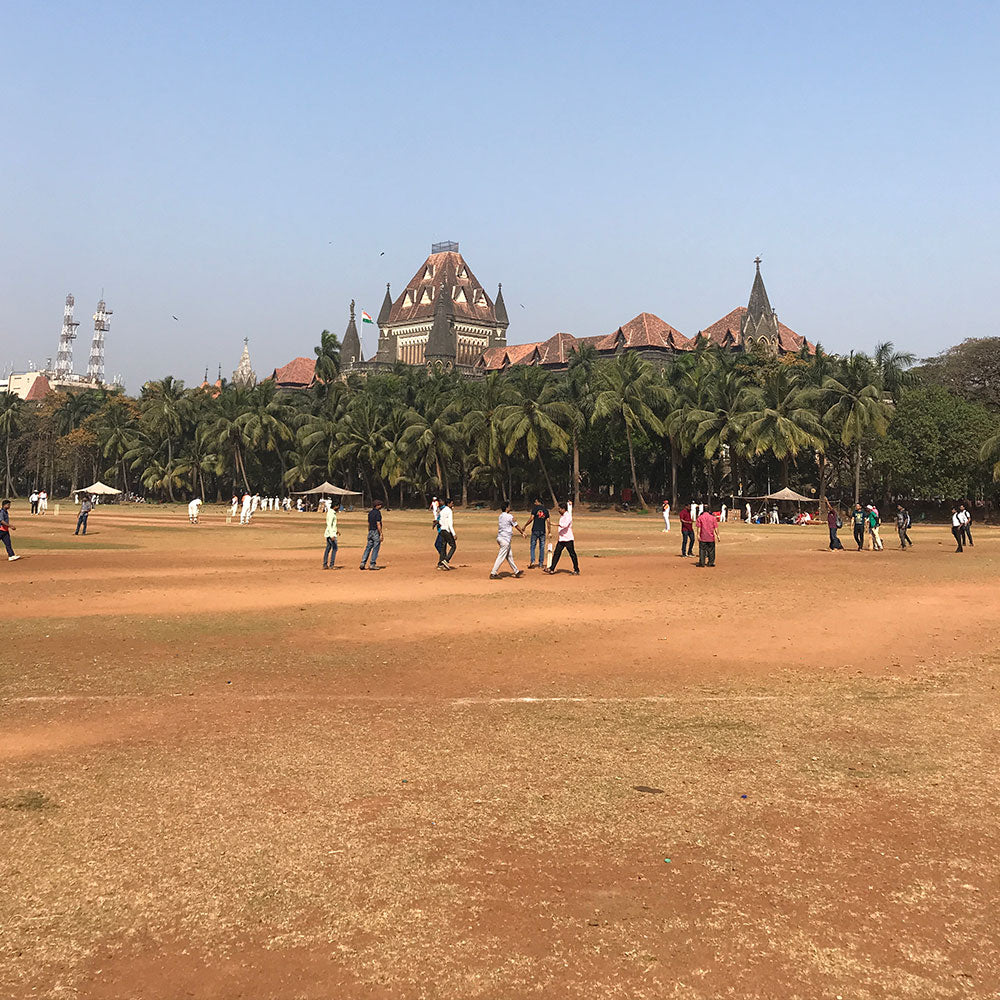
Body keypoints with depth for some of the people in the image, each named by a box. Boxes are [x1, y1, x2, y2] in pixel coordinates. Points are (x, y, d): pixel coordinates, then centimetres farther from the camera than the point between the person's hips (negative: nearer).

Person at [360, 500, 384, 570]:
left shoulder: (370, 512, 13)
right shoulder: (377, 512, -13)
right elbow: (378, 524, -18)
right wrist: (381, 534, -16)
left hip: (370, 532, 8)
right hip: (376, 532, -8)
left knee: (368, 548, 8)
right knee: (375, 548, -2)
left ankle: (362, 563, 2)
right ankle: (372, 565, -2)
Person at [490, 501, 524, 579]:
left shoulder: (500, 516, 12)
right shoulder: (509, 516, -12)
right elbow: (516, 526, -3)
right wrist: (522, 533, 11)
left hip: (500, 537, 9)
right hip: (505, 539, -9)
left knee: (509, 556, 15)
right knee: (501, 557, -7)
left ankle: (516, 572, 24)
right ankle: (493, 574, -8)